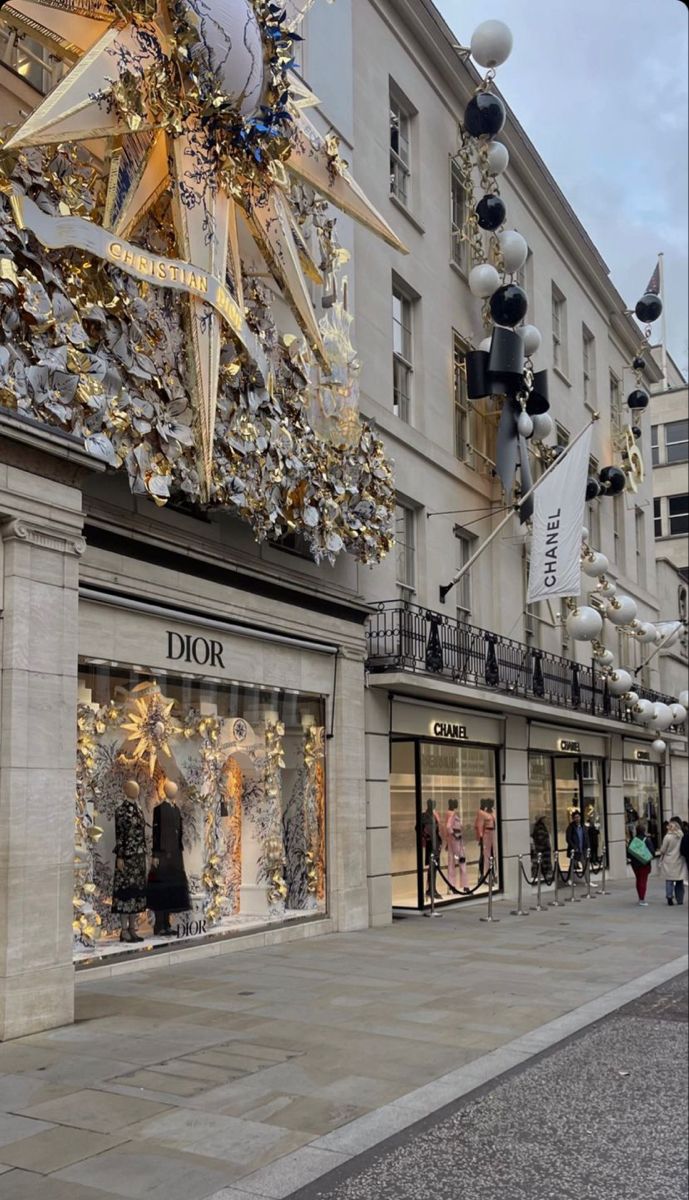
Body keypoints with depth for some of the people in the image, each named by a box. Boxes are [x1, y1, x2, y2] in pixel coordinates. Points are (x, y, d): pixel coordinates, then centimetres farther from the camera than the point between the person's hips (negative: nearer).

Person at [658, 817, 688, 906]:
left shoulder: (667, 837, -14)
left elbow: (663, 850, -6)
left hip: (669, 862, -3)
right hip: (679, 861, 3)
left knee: (669, 880, 5)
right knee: (680, 881, 11)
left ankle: (669, 895, -9)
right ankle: (680, 899, 14)